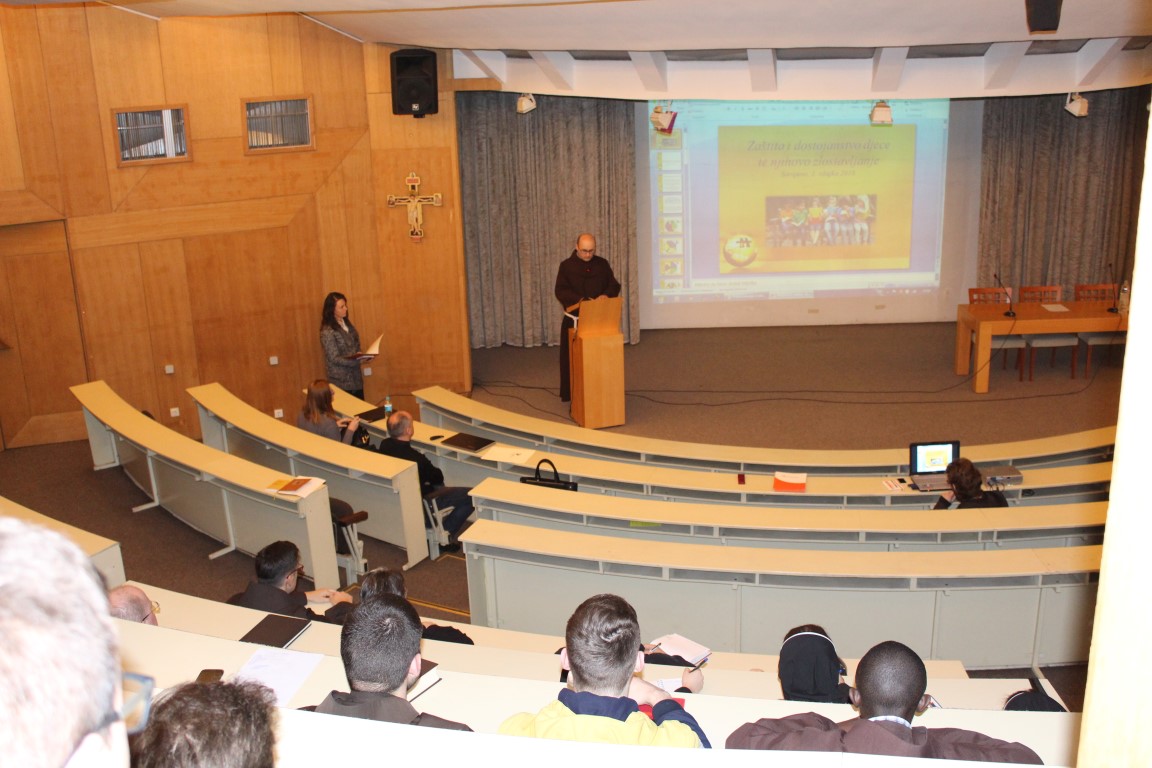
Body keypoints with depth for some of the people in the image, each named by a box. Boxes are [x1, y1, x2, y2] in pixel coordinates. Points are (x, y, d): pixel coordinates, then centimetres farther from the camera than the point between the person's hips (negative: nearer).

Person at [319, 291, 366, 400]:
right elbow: (334, 358, -20)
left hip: (356, 378, 7)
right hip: (341, 381, -7)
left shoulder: (347, 323, 7)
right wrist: (358, 360, -27)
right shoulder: (328, 332, -17)